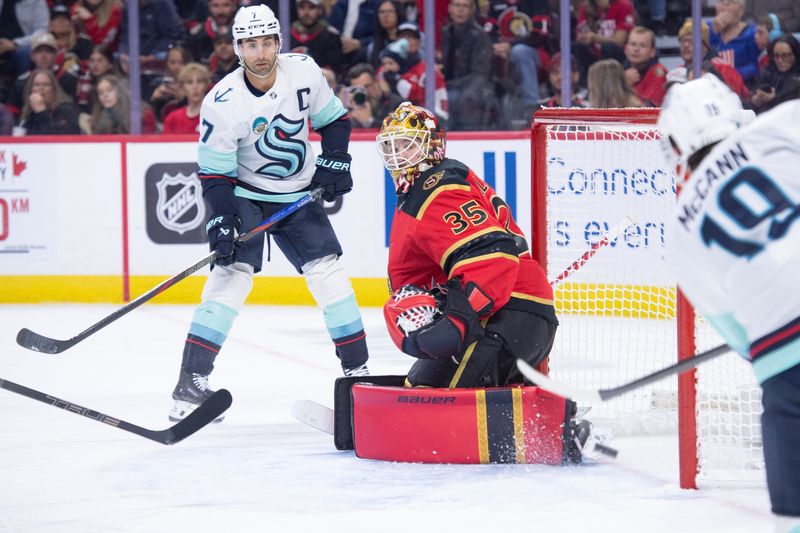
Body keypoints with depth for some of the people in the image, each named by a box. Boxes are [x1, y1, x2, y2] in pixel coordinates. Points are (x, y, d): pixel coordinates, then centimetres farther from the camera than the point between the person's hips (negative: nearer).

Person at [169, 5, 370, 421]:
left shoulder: (303, 71, -12)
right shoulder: (223, 102, -22)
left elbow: (333, 118, 6)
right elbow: (215, 173, -17)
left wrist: (335, 160, -6)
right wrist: (220, 220, -28)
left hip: (298, 196, 4)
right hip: (244, 195, -4)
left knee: (328, 271, -3)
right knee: (232, 274, -19)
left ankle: (357, 370, 8)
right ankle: (191, 380, -20)